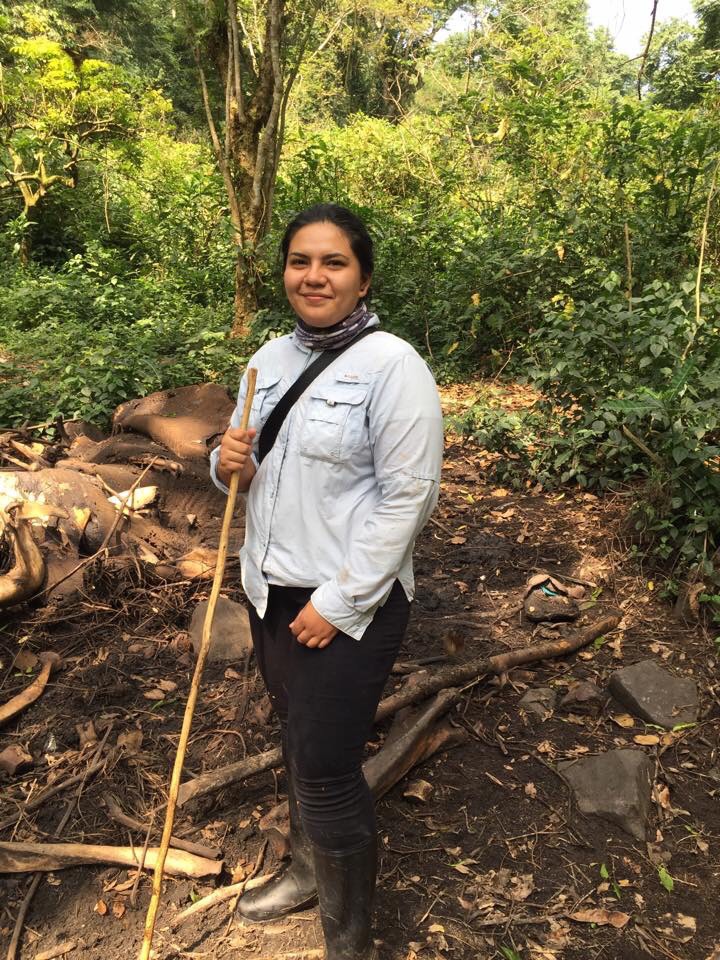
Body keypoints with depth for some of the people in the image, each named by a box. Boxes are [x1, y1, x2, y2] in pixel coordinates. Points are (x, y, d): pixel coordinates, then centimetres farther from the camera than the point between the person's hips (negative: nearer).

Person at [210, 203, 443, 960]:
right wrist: (230, 465, -10)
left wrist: (337, 601, -17)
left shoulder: (392, 366, -16)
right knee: (298, 742, 22)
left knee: (325, 769, 2)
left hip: (349, 602, -7)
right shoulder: (269, 359, 6)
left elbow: (408, 497, -18)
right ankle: (309, 870, 48)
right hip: (270, 588, 7)